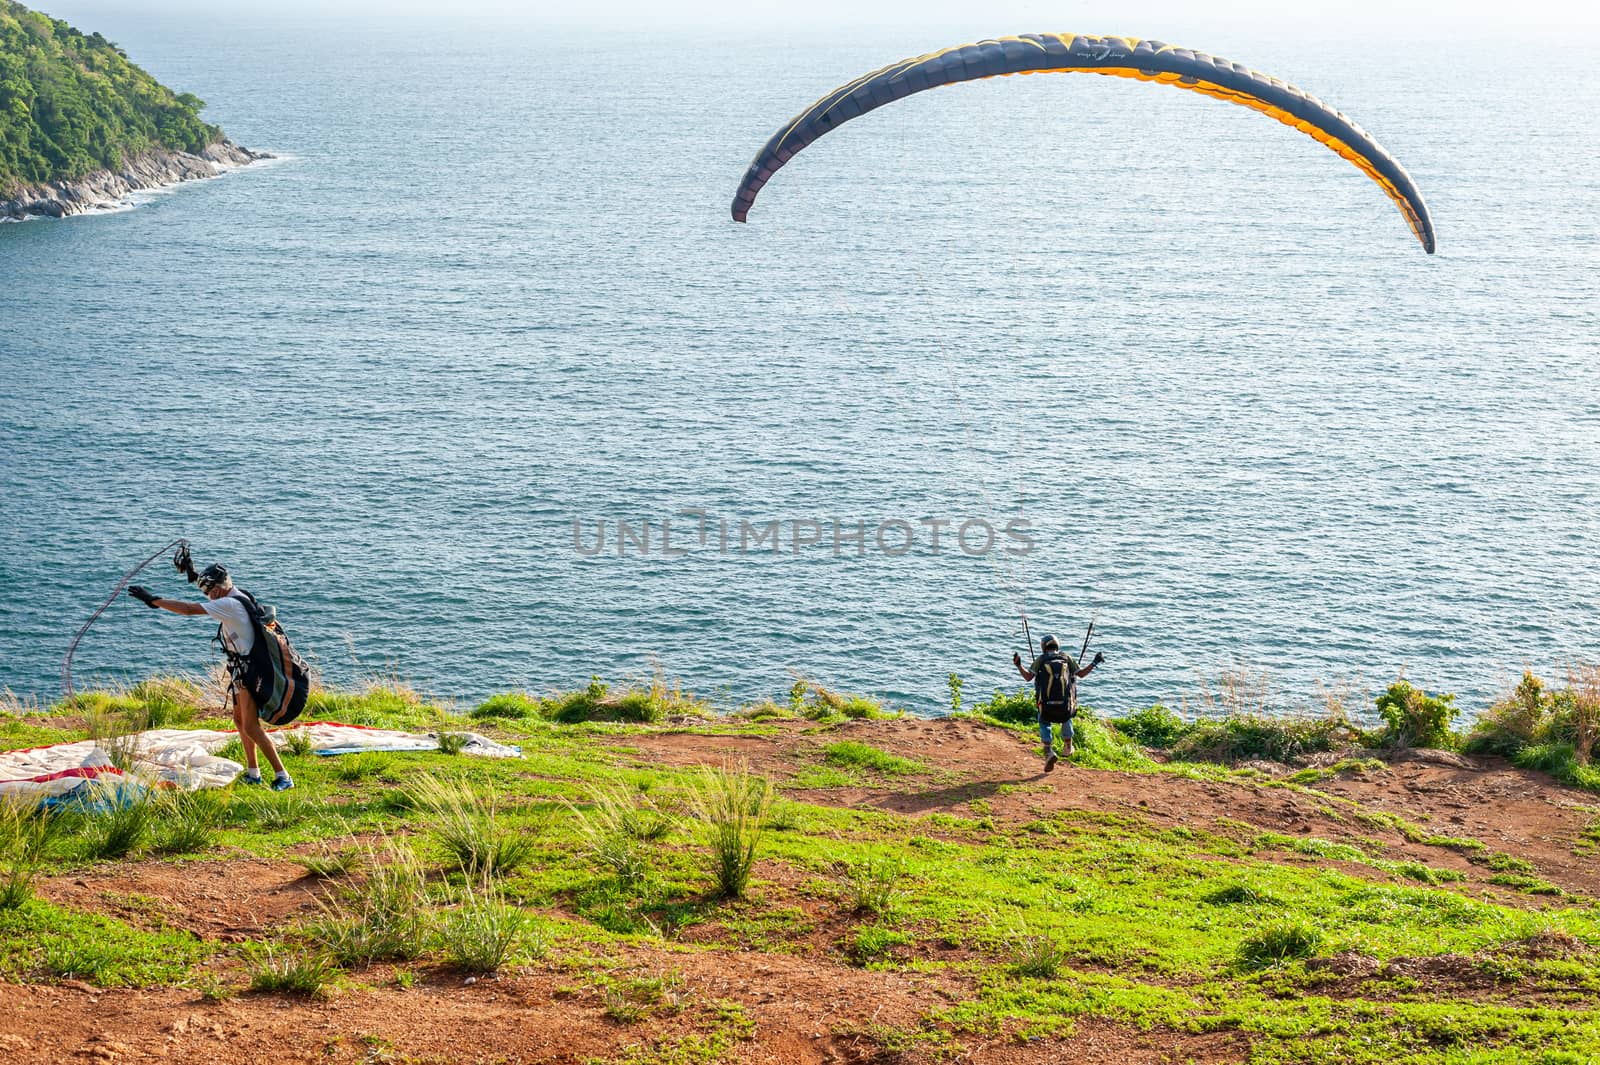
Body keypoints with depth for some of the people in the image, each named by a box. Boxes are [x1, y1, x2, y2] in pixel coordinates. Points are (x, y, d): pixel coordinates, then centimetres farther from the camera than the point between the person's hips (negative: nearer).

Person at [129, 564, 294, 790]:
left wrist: (153, 600, -21)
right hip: (241, 669, 11)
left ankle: (283, 777, -8)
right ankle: (253, 773, 28)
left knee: (251, 727, -10)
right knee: (239, 720, 19)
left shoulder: (229, 604, -20)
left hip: (248, 670, -11)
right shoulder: (237, 599, 8)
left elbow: (189, 609, -24)